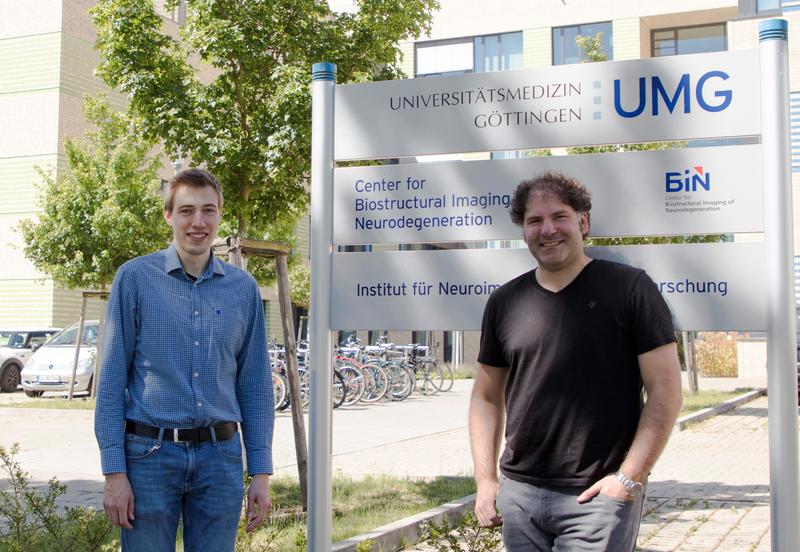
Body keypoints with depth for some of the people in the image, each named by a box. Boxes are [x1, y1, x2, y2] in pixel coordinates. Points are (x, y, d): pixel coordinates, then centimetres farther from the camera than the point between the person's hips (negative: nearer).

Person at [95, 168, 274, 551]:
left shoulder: (243, 288, 7)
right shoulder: (135, 278, -1)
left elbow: (255, 385, 9)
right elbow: (111, 379, -2)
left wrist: (261, 473, 5)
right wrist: (114, 471, -7)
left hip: (220, 455, 3)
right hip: (151, 452, -2)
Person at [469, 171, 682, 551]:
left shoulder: (629, 288, -3)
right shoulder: (504, 302, 8)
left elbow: (665, 391, -6)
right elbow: (486, 396, 14)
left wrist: (629, 478, -11)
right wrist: (485, 480, 6)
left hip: (598, 496, -4)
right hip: (518, 492, 4)